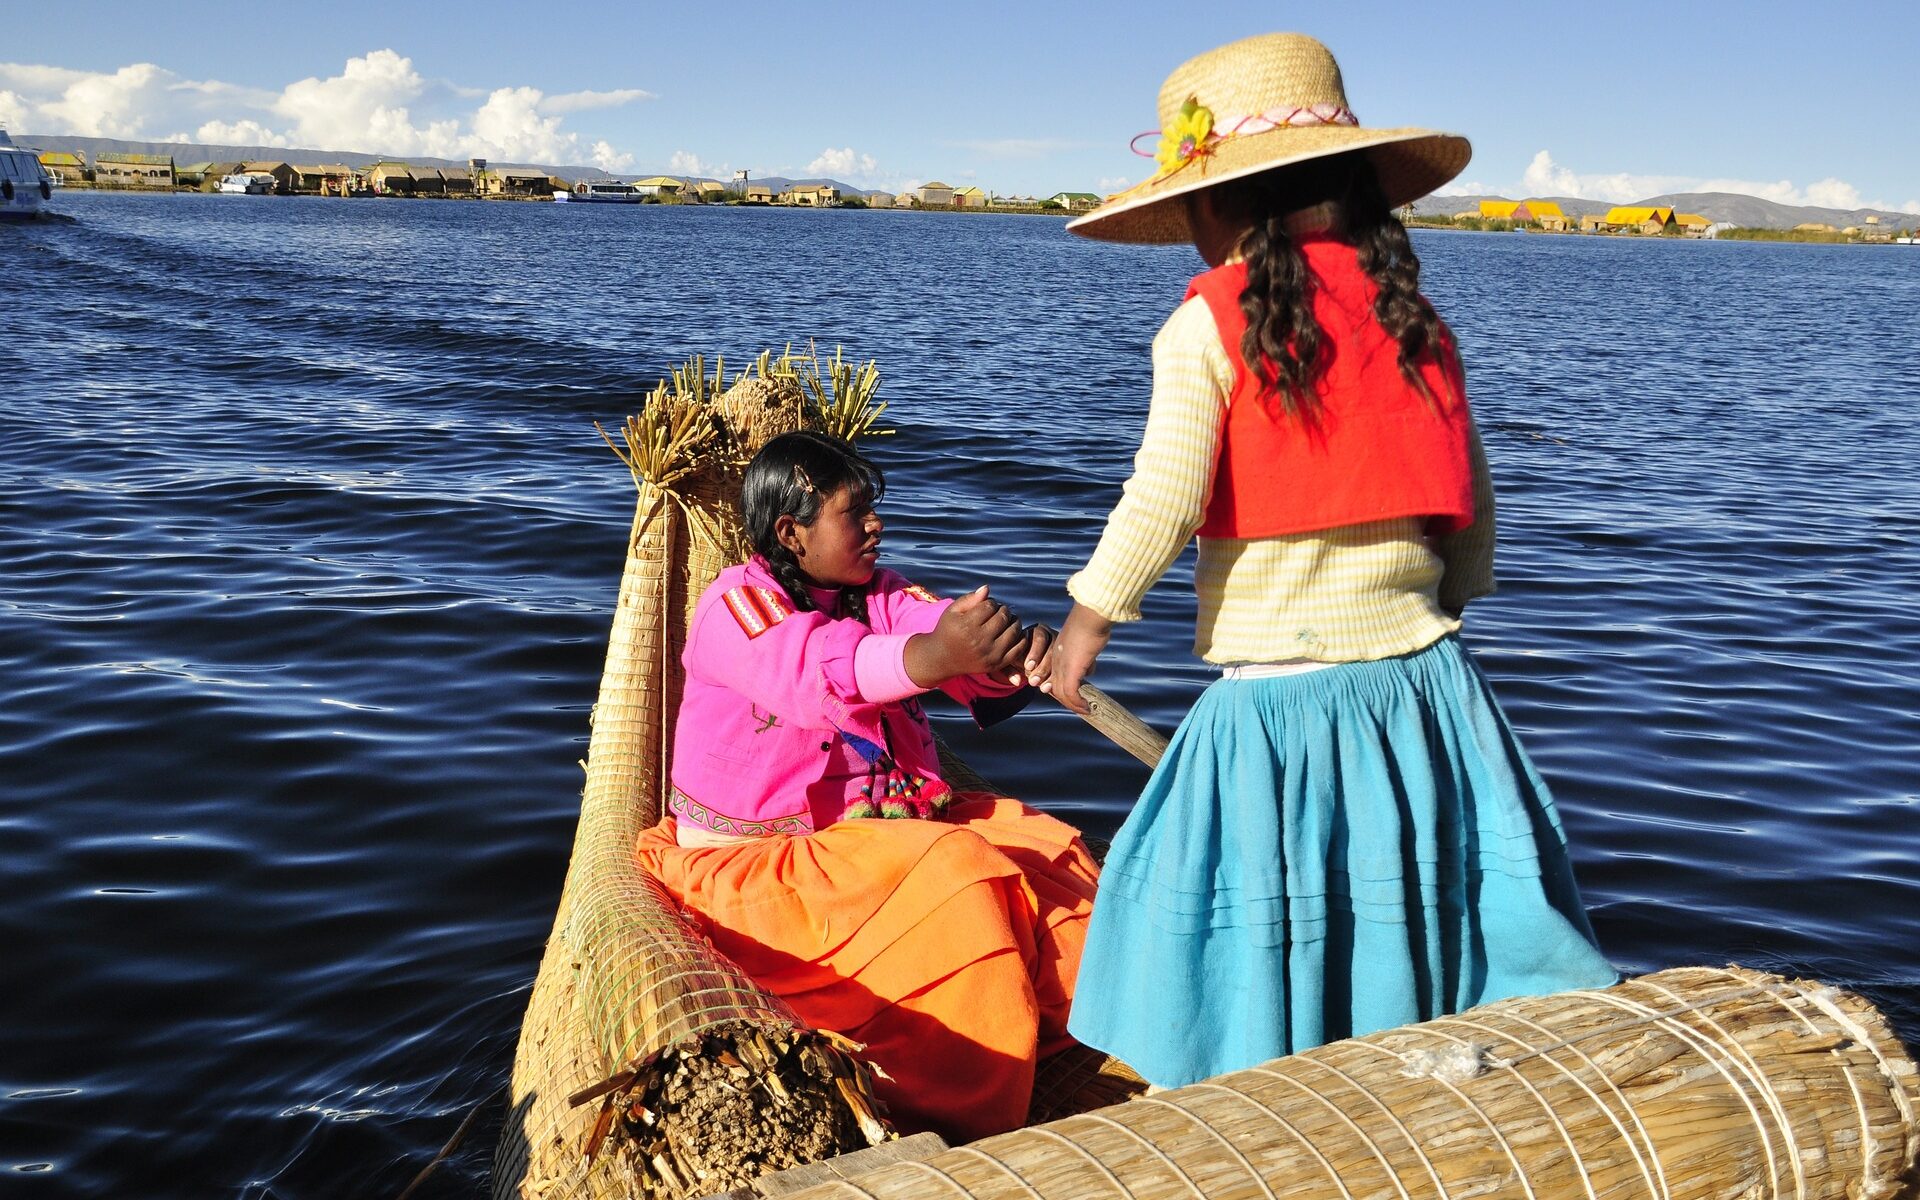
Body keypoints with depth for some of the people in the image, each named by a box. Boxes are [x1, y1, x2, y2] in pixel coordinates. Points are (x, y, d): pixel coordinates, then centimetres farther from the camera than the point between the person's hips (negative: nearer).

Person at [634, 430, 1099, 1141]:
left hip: (891, 825, 7)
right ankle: (961, 1136, -21)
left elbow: (953, 629, -9)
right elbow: (815, 669, -34)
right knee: (952, 877, -28)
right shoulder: (736, 604, -12)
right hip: (759, 863, -7)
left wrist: (1017, 651, -35)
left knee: (1048, 851, -11)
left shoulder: (879, 594, 11)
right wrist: (937, 655, -53)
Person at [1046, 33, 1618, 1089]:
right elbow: (1472, 501, 12)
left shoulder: (1207, 326, -7)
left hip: (1276, 695, -5)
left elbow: (1164, 499, -12)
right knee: (1431, 921, 16)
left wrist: (1088, 617, 1)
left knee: (1265, 957, 5)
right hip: (1421, 679, 5)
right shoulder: (1413, 314, 9)